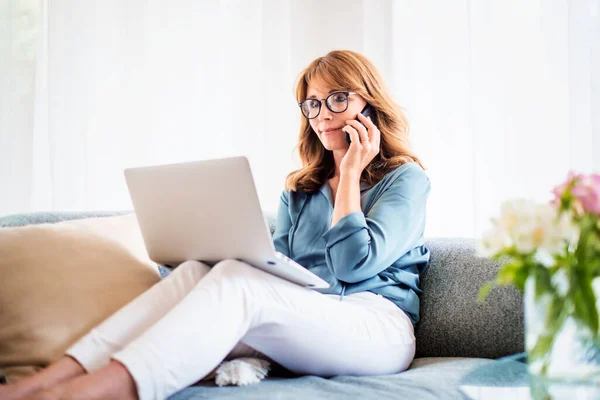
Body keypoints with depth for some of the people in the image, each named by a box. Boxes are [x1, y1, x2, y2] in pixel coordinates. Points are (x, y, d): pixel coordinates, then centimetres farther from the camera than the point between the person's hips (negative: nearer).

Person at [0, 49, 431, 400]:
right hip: (301, 329, 5)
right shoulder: (300, 189, 24)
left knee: (235, 279, -31)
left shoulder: (406, 178, 6)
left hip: (376, 327, -5)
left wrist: (350, 173, -2)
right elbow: (277, 269, 12)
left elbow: (353, 266, -8)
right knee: (196, 270, -21)